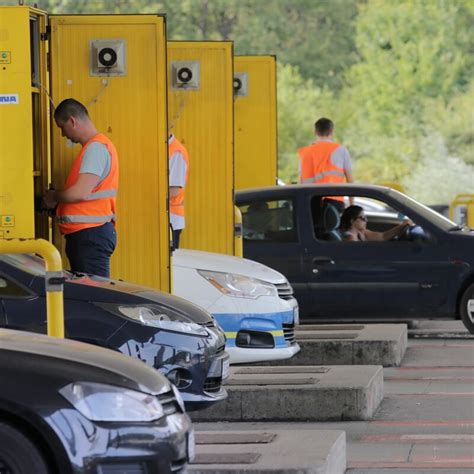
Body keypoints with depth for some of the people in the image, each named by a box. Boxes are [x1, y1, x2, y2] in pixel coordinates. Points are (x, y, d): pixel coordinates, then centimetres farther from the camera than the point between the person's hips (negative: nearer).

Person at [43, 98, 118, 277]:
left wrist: (54, 198, -4)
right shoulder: (94, 146, 18)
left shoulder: (96, 147, -13)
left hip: (91, 235, -10)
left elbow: (80, 193, -20)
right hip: (85, 233, 10)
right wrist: (58, 199, 11)